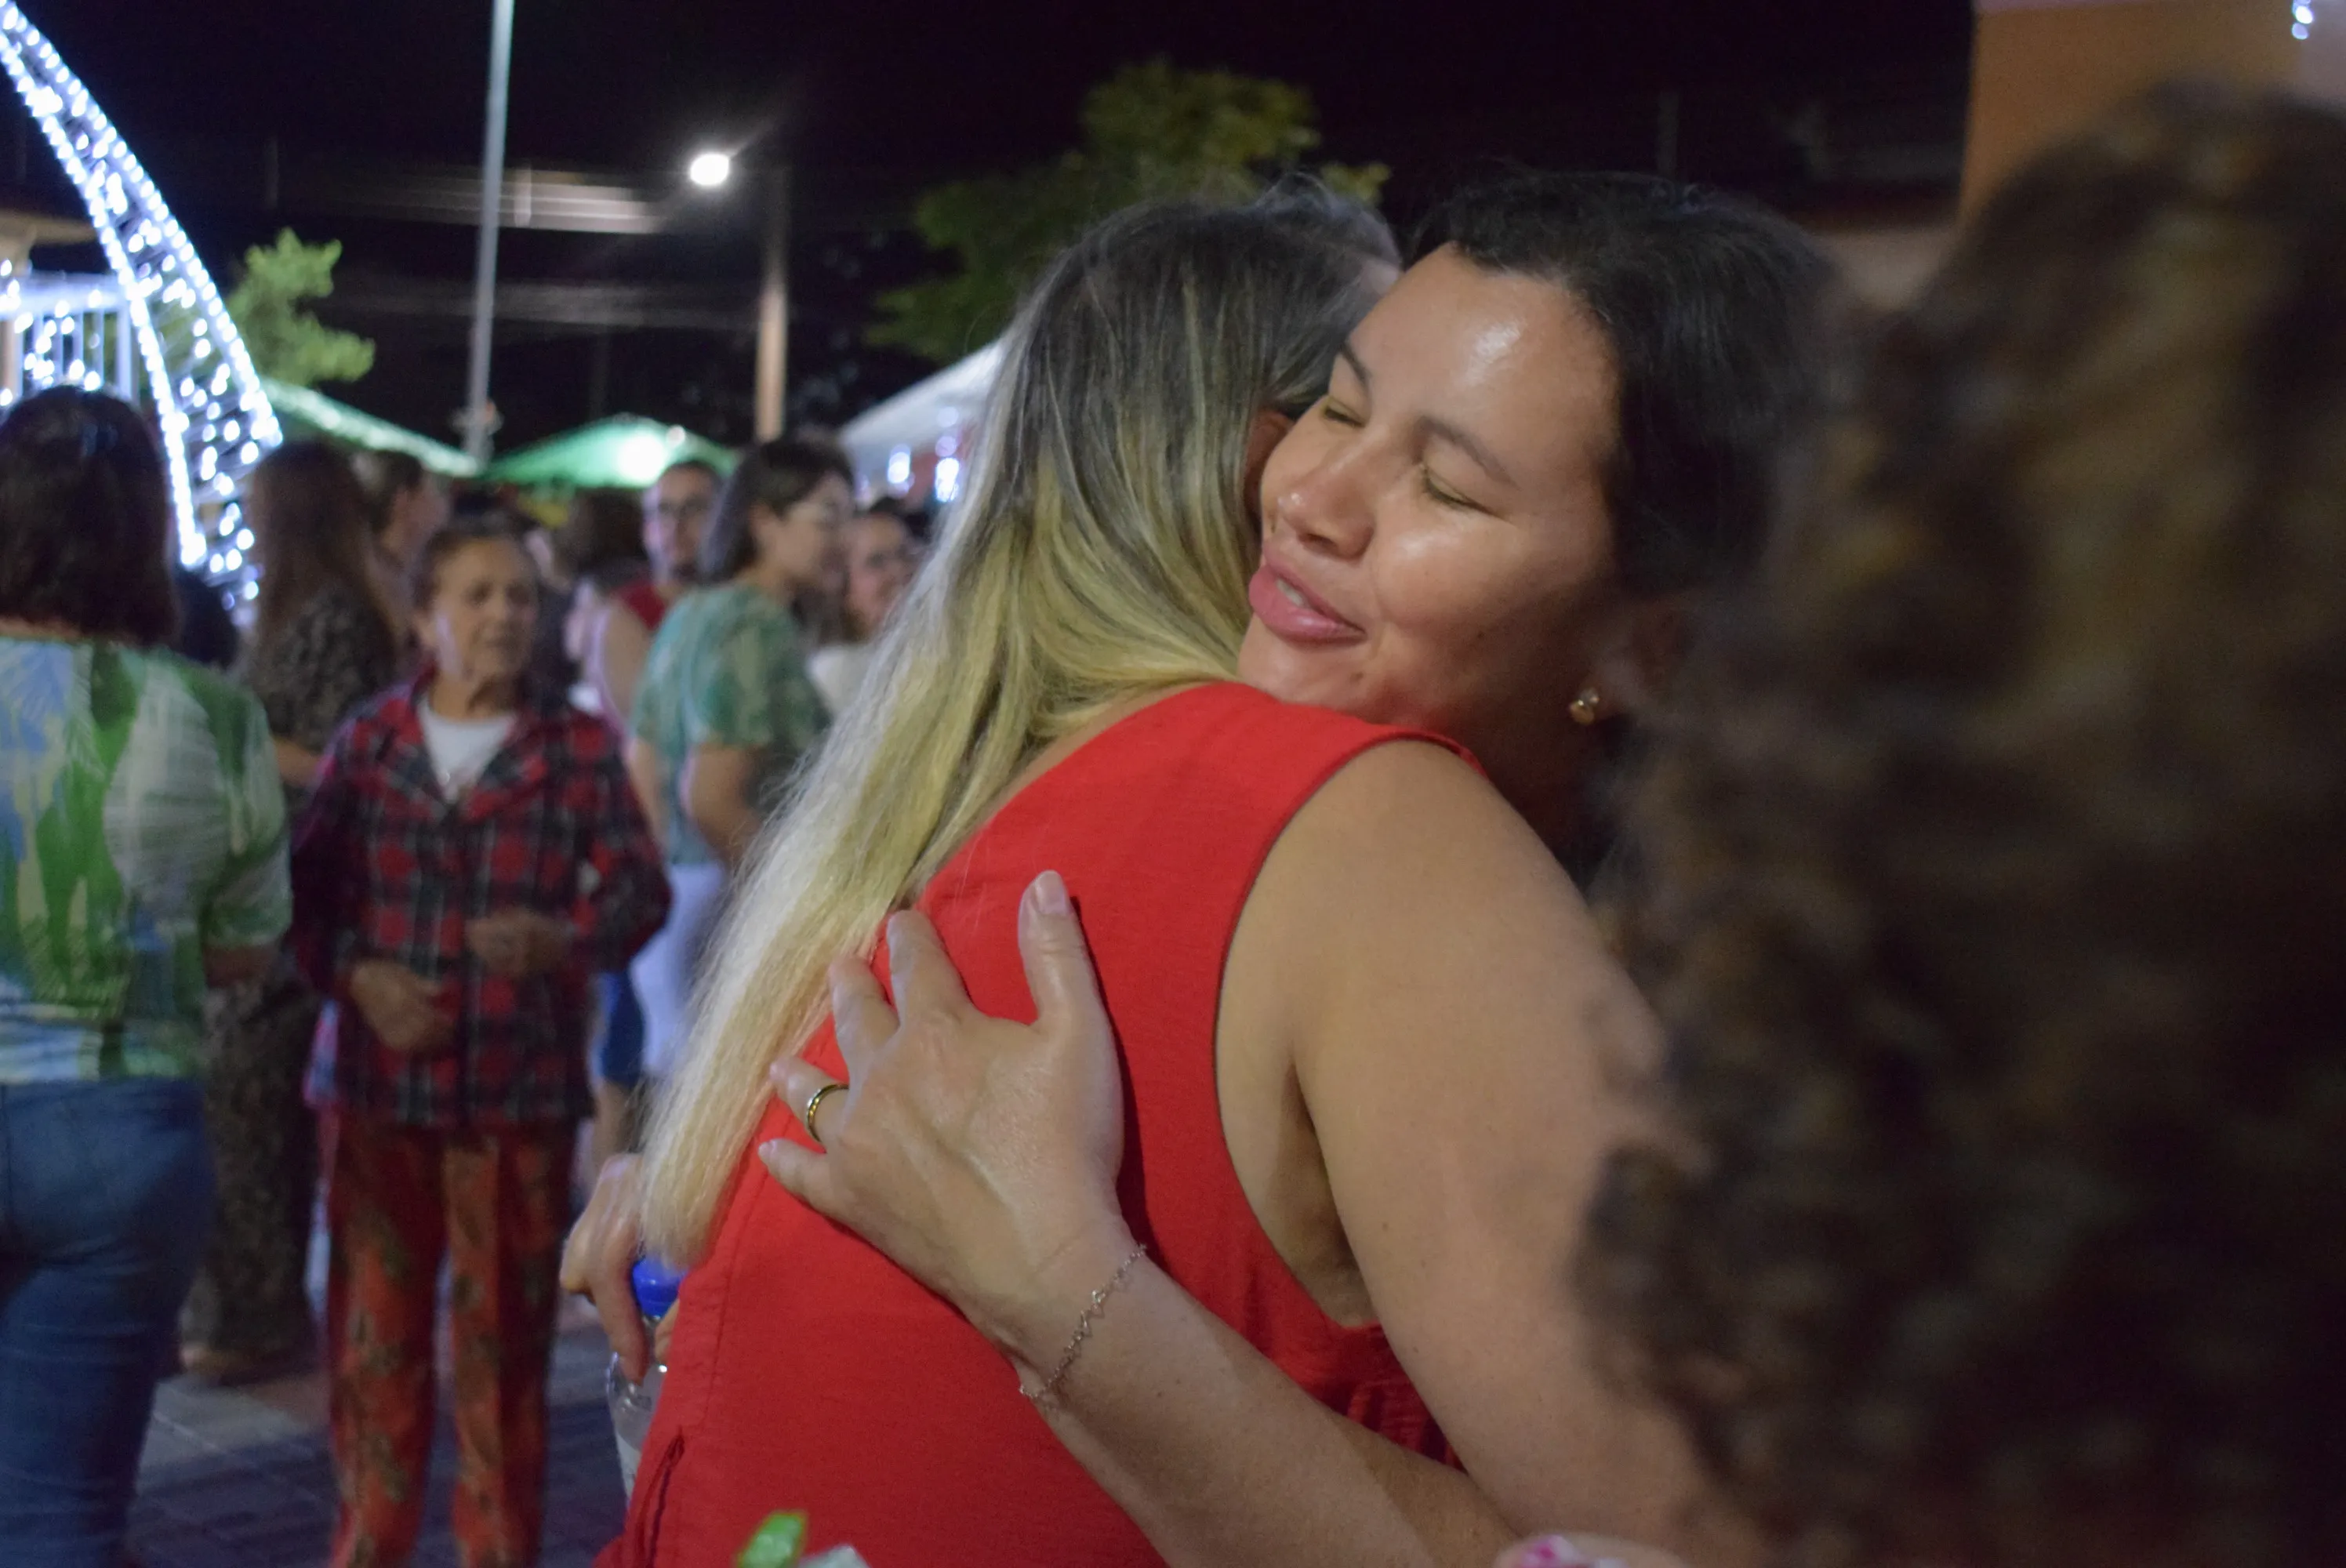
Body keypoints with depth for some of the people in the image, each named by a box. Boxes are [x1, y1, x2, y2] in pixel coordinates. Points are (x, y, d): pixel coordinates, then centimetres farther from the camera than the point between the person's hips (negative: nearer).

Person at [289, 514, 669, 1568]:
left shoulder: (579, 748, 2)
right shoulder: (368, 740, 7)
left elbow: (639, 887, -3)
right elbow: (305, 886, 8)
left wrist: (560, 939, -22)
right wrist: (357, 974, -10)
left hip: (520, 1087, -1)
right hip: (374, 1078, 2)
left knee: (505, 1329, 6)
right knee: (374, 1325, 8)